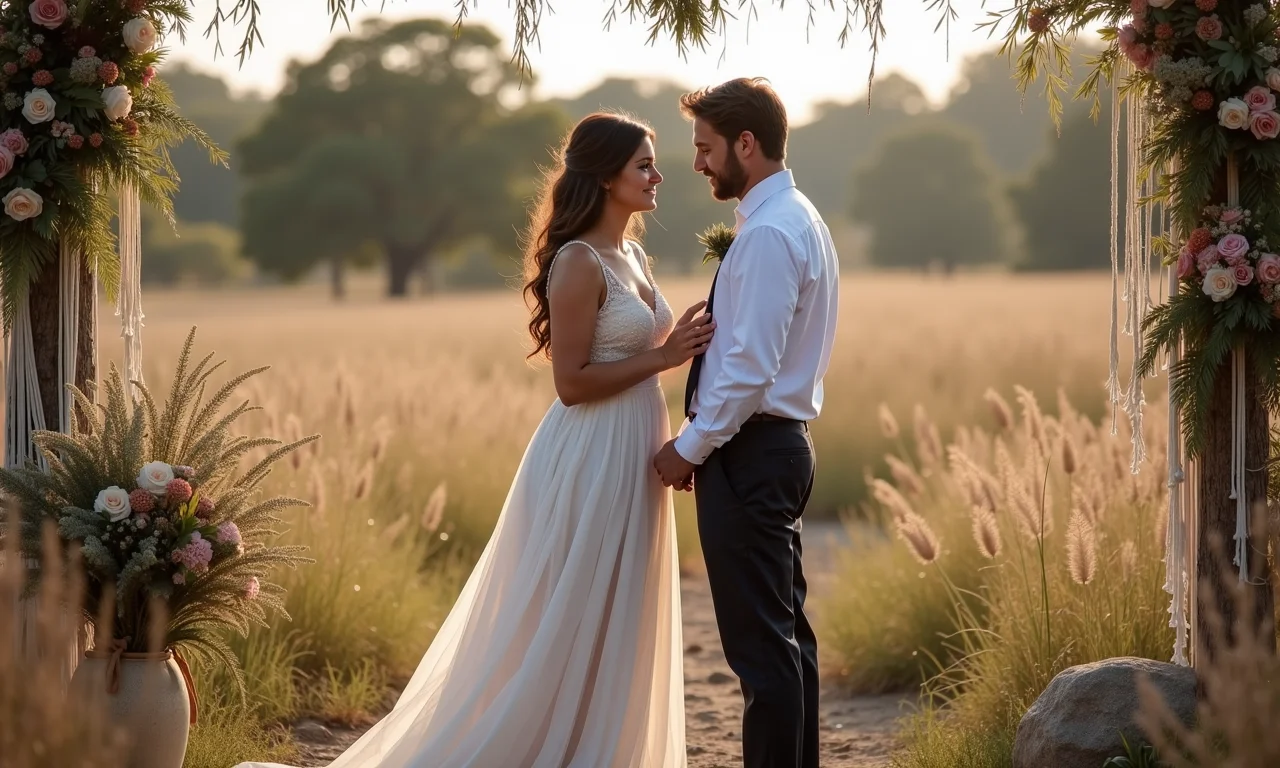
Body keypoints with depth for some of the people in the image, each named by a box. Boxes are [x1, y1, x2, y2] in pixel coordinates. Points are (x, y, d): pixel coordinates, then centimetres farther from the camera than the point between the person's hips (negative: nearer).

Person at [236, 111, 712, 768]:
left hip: (631, 459, 9)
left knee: (611, 627, 13)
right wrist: (661, 357, -17)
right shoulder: (578, 263, -15)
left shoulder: (631, 254, 12)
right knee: (568, 625, -2)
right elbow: (572, 381, -18)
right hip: (591, 461, -9)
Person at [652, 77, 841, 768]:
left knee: (760, 641, -7)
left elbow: (749, 367, -22)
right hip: (778, 445, 11)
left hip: (746, 452, -11)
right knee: (786, 633, 15)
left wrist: (690, 448, -12)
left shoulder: (769, 233, -17)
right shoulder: (797, 220, 16)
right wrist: (703, 442, 16)